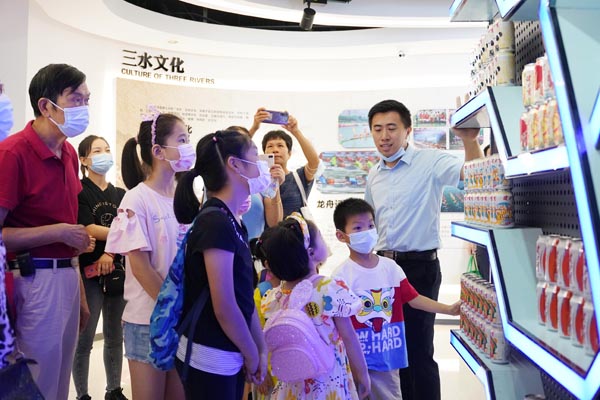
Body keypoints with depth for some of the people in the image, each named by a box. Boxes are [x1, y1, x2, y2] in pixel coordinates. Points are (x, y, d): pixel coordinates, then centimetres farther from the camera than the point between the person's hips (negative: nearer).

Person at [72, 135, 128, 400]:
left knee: (115, 336, 12)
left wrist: (111, 253, -15)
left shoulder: (120, 194, 11)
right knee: (85, 339, 0)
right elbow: (88, 229, -14)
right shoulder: (79, 190, -3)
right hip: (89, 273, -5)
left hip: (116, 271, 5)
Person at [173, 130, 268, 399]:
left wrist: (261, 348, 9)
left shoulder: (232, 222, 7)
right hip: (209, 358, -8)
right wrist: (251, 353, -8)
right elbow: (224, 308, -21)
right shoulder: (215, 222, -21)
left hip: (230, 356, 8)